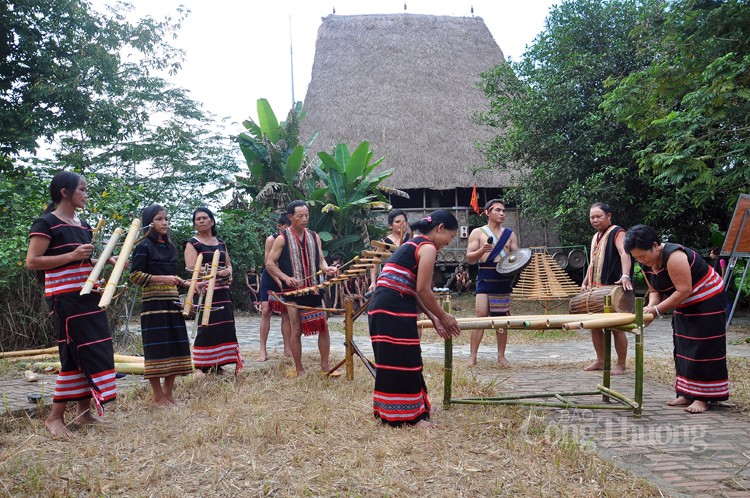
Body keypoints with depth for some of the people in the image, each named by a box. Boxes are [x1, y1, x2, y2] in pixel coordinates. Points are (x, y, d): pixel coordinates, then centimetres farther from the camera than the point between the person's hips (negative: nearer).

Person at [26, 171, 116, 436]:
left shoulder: (83, 224, 16)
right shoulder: (46, 223, -8)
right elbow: (32, 261, -14)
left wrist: (106, 261, 9)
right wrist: (72, 256, -20)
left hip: (89, 296, 8)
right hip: (65, 298, -8)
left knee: (93, 354, 8)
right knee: (75, 355, -7)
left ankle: (83, 411, 19)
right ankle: (55, 417, 6)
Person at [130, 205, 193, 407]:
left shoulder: (170, 247, 16)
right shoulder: (144, 247, -4)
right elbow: (135, 276, -11)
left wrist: (187, 284, 9)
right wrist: (163, 279, -17)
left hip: (172, 303, 7)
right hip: (153, 304, -7)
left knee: (176, 347, 6)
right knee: (157, 349, -4)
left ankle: (168, 393, 17)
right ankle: (158, 396, 6)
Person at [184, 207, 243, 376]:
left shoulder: (221, 243, 17)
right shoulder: (192, 244, -1)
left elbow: (228, 264, 22)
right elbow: (192, 269, -12)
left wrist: (228, 272, -2)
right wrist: (217, 272, -18)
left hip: (222, 291, 6)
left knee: (224, 327, 4)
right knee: (205, 328, -9)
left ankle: (217, 365, 14)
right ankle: (199, 367, -1)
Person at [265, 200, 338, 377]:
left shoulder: (314, 237, 8)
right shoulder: (282, 239, -5)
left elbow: (320, 260, 11)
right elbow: (269, 263, -5)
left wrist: (327, 268, -11)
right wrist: (285, 278, -17)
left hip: (314, 289, 4)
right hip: (293, 290, -4)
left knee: (323, 326, 3)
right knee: (297, 329, 1)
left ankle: (325, 366, 16)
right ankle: (299, 369, 14)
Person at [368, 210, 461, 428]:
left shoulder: (413, 244, 23)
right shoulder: (428, 248, -7)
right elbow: (423, 290, -11)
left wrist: (432, 318, 19)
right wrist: (442, 317, 2)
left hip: (381, 306, 10)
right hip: (395, 309, -10)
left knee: (391, 360, 18)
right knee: (404, 361, 0)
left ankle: (387, 411, 30)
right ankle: (411, 416, 11)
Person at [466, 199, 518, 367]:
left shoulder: (510, 234, 13)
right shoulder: (477, 233, 3)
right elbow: (469, 258, -1)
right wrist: (482, 250, -20)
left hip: (504, 279, 3)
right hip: (485, 278, -3)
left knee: (502, 318, 7)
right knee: (481, 316, -10)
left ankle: (501, 356, 17)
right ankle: (472, 356, -6)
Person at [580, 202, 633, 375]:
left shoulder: (617, 232, -7)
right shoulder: (595, 237, 18)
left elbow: (624, 254, -24)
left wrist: (625, 276, -40)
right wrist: (585, 283, 17)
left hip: (613, 289, -8)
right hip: (596, 290, 8)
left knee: (616, 327, -3)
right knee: (594, 325, 10)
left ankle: (621, 364, 9)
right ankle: (600, 361, 22)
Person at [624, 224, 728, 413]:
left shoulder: (674, 256, -32)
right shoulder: (647, 264, -4)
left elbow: (683, 290, -32)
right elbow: (654, 290, 2)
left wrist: (657, 310, -30)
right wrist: (651, 306, -19)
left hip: (707, 301, -9)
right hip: (684, 305, 9)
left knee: (702, 349, -6)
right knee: (683, 348, 9)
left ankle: (702, 398, -1)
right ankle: (687, 394, 16)